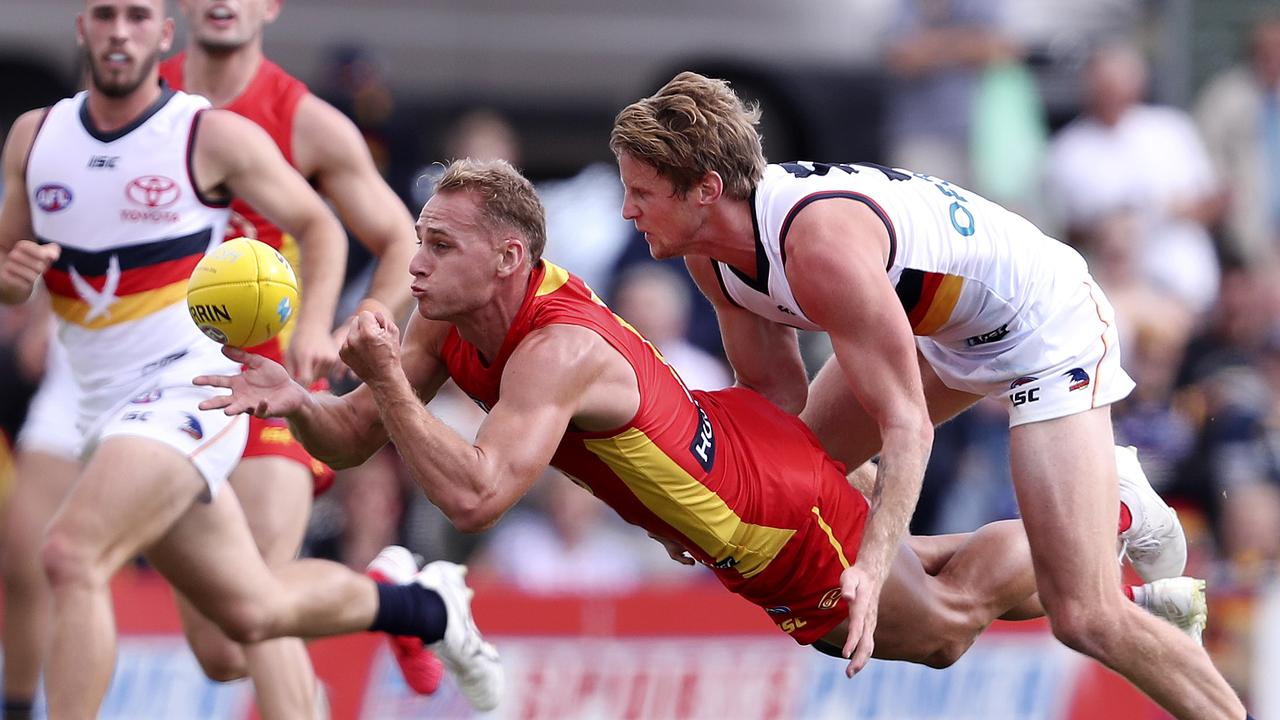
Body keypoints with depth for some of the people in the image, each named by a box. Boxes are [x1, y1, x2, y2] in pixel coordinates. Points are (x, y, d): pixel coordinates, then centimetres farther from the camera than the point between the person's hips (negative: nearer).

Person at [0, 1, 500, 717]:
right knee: (253, 611, 14)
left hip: (188, 392, -6)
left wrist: (316, 327, -11)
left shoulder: (215, 136, -7)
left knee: (72, 556, -27)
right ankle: (425, 604, 40)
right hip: (104, 408, 6)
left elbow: (319, 226, 5)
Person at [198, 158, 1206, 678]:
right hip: (724, 438, 8)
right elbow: (353, 441, -9)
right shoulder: (448, 318, -14)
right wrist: (296, 402, -29)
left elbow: (473, 496, -50)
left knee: (946, 626, 15)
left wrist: (388, 379, -48)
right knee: (905, 576, 30)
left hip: (779, 518, -8)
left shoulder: (556, 352, -38)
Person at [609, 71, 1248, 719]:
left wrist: (872, 568, -42)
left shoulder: (821, 245, -38)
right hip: (939, 320, 9)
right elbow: (774, 392, 0)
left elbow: (906, 425, -34)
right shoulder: (710, 253, -11)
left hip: (1046, 324, -9)